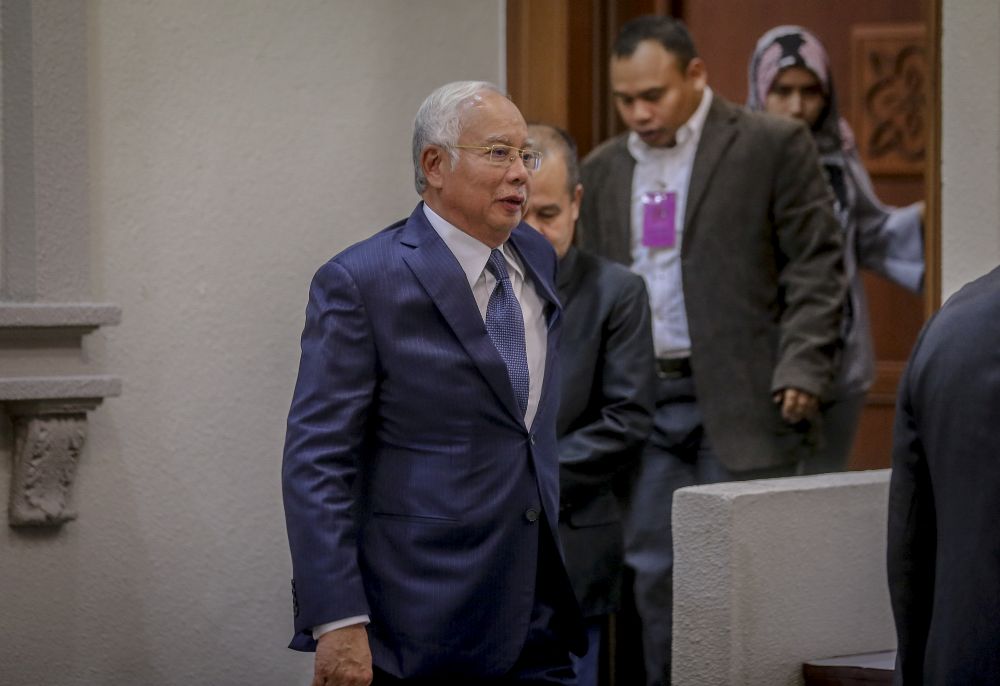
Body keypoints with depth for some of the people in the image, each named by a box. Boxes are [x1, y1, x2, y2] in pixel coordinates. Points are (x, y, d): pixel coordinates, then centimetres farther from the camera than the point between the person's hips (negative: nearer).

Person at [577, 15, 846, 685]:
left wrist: (800, 370, -14)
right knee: (656, 572, 4)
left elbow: (817, 265, -5)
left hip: (741, 399, -5)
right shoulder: (604, 169, 13)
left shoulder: (774, 146, -3)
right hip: (641, 400, 5)